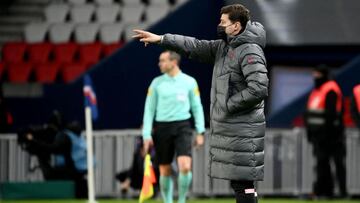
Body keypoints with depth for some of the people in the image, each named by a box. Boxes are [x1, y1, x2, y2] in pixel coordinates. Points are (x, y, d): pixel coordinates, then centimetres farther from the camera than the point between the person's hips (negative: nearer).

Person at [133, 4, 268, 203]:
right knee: (237, 181, 12)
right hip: (226, 129, 9)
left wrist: (228, 104, -15)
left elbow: (259, 89, -23)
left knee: (243, 183, -10)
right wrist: (161, 39, 12)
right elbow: (196, 47, 18)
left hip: (242, 132, -9)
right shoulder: (224, 46, 13)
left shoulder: (250, 51, -15)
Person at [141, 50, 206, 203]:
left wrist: (200, 132, 2)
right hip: (162, 128, 1)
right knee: (165, 171, 4)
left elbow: (197, 107, 8)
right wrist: (146, 135, 0)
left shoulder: (189, 82, 3)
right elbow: (149, 109, 6)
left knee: (185, 167, -17)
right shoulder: (157, 83, 5)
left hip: (182, 127, -1)